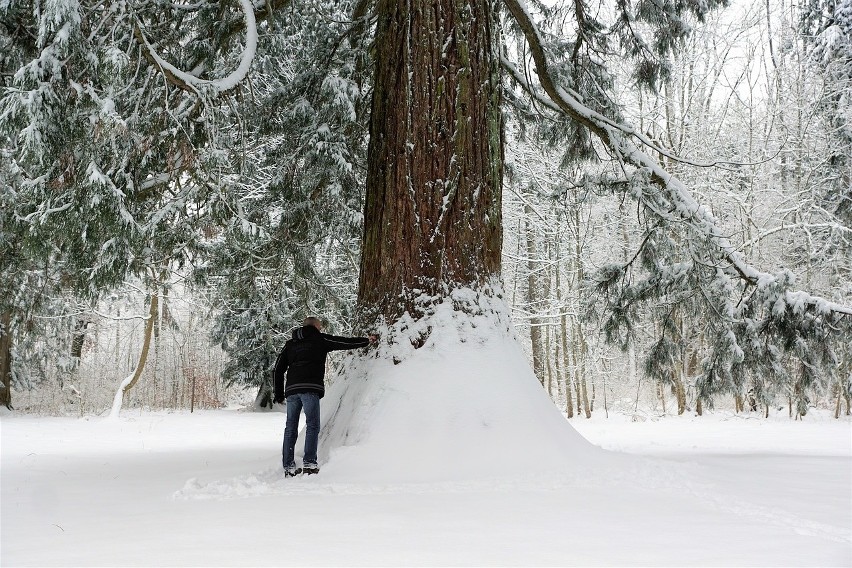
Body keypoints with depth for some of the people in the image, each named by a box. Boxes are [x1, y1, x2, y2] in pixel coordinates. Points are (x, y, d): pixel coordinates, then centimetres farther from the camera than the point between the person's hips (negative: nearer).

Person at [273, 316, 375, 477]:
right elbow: (345, 342, 11)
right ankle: (309, 463, -12)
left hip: (291, 389, 5)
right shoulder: (319, 339, 9)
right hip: (310, 388, -5)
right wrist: (367, 341, 24)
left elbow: (279, 369, 19)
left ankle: (289, 467, 7)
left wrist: (279, 394, 20)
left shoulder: (290, 343, 23)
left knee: (290, 428, 8)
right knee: (312, 425, -3)